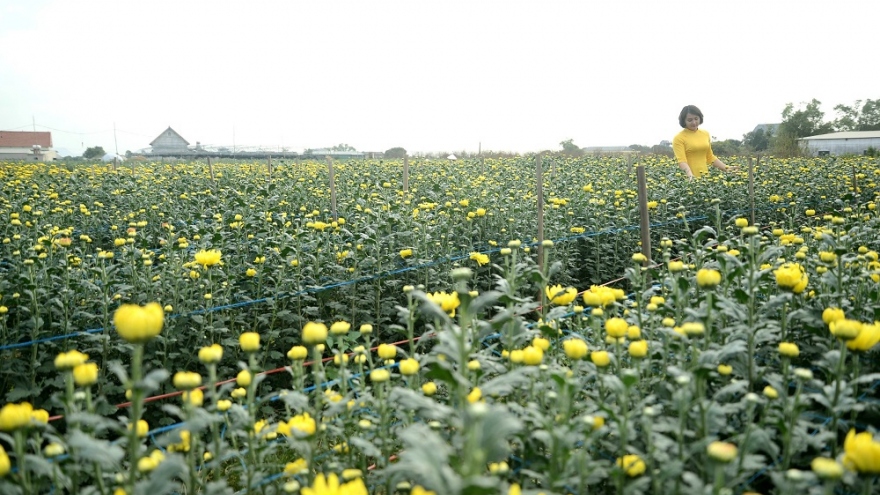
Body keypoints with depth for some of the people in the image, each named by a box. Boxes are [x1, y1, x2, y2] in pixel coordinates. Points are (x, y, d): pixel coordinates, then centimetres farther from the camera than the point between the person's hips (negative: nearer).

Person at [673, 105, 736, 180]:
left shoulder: (705, 134, 13)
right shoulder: (679, 138, -5)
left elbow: (710, 157, 19)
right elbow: (681, 160, -15)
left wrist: (726, 168, 10)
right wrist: (690, 175, -32)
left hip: (705, 177, 5)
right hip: (688, 179, -4)